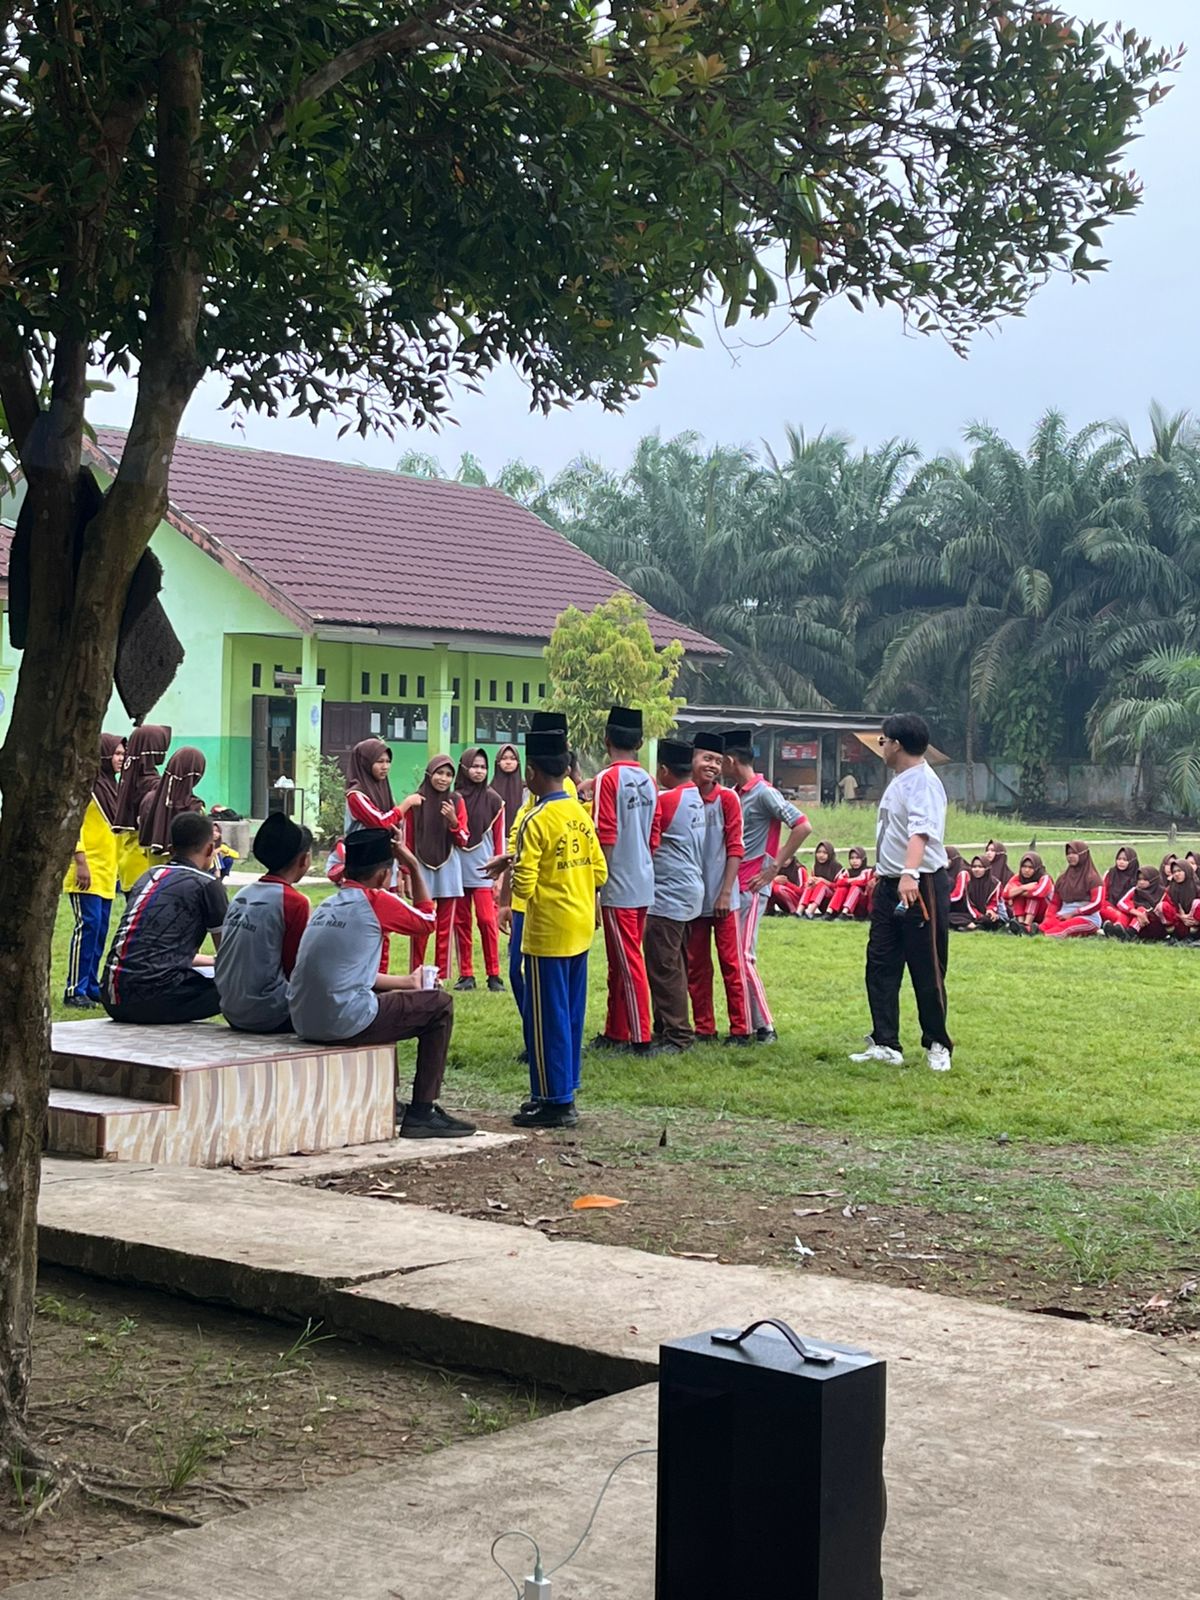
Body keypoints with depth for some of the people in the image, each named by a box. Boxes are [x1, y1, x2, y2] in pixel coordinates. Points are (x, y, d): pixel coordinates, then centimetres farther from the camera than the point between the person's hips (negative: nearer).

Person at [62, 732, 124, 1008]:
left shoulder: (109, 785, 17)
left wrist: (114, 866, 20)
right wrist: (81, 862, -22)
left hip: (105, 871, 9)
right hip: (87, 871, -9)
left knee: (100, 931, 9)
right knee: (87, 926, -12)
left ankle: (91, 987, 15)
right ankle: (75, 991, -9)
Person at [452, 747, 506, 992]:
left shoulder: (493, 800, 2)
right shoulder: (454, 798, 5)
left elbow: (499, 837, 4)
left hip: (483, 870, -2)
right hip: (458, 868, 2)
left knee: (487, 919, -8)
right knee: (461, 921, 4)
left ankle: (493, 974, -1)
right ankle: (466, 974, 11)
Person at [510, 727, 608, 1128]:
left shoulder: (536, 821, -16)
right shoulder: (581, 815, 6)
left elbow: (524, 884, -19)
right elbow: (599, 872, 9)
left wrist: (513, 872, 1)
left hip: (547, 932, -8)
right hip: (581, 928, 8)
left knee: (546, 1017, -1)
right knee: (571, 1014, 13)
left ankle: (553, 1101, 3)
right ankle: (565, 1094, 21)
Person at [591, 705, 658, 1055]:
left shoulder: (608, 779, -13)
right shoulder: (648, 781, 8)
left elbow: (605, 839, -16)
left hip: (618, 887, -7)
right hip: (644, 885, 7)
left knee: (629, 963, -3)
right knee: (619, 963, 16)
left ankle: (641, 1038, 1)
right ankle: (615, 1032, 24)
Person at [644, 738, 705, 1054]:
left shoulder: (664, 800, -14)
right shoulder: (699, 800, 10)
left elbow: (649, 844, -12)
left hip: (668, 895, -9)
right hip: (692, 893, 9)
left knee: (664, 967, -6)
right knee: (675, 965, 15)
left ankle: (677, 1034, -6)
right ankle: (667, 1027, 22)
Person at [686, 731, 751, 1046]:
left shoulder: (727, 799, -4)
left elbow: (735, 848, -6)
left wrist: (725, 893, -12)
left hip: (722, 898, -3)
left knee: (731, 963, 1)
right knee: (696, 966, 9)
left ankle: (741, 1029, 7)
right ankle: (704, 1029, 17)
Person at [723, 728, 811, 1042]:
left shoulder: (764, 793, -11)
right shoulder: (733, 793, 13)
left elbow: (802, 827, -18)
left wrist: (775, 867, -16)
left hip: (752, 886, -9)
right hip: (731, 883, 9)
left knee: (743, 956, -11)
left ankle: (765, 1027, -4)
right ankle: (745, 1024, 16)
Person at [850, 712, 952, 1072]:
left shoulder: (923, 782, -16)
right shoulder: (898, 781, 15)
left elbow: (920, 832, -31)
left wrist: (909, 874, -44)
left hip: (922, 886, -10)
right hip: (889, 885, 10)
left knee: (927, 971, 0)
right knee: (880, 966, 7)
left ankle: (937, 1046, 13)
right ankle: (884, 1044, 12)